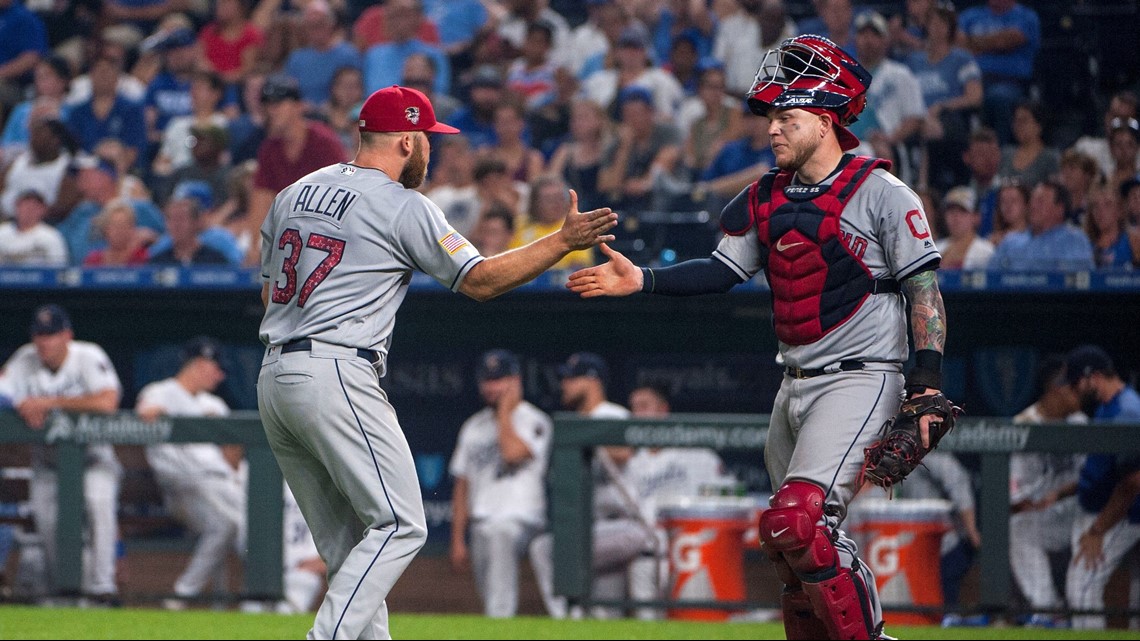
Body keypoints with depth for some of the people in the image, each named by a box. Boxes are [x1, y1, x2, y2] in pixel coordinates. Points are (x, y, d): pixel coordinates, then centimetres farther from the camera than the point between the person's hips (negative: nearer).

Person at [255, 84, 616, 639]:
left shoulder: (294, 193, 17)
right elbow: (479, 280, -3)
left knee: (349, 544, 12)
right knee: (400, 525, -6)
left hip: (272, 382, 8)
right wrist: (564, 240, 2)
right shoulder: (403, 207, -5)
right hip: (337, 377, -8)